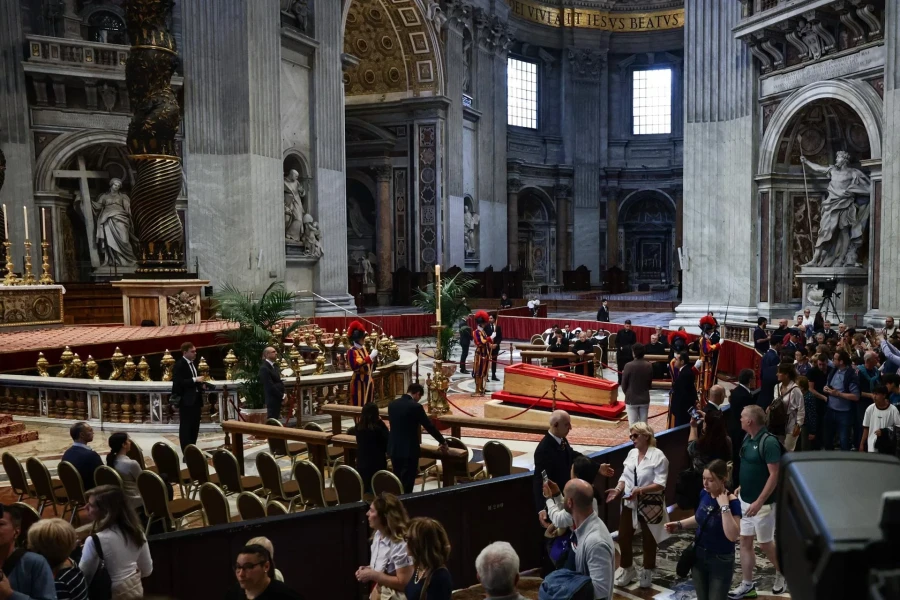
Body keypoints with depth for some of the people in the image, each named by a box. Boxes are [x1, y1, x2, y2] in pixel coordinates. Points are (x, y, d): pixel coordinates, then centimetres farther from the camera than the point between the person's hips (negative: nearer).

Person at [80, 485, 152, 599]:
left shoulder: (95, 540, -24)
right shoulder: (136, 530, -6)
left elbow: (82, 575, -12)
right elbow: (147, 570, 4)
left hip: (113, 594, -6)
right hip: (137, 589, 7)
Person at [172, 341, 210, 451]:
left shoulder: (192, 364, 14)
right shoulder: (179, 365, -12)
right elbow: (178, 383, -22)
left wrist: (201, 385, 4)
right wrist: (195, 379, -26)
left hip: (196, 400, 9)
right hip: (186, 401, -9)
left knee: (195, 427, 11)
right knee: (185, 428, -3)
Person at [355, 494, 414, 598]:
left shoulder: (401, 545, -22)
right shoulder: (378, 534, 3)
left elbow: (403, 583, -23)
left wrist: (372, 575, -20)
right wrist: (368, 569, 0)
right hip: (377, 594, 8)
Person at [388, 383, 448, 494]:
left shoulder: (392, 404, 5)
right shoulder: (415, 407, -14)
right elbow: (429, 426, -9)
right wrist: (443, 442, 5)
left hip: (394, 448, 6)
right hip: (409, 449, -6)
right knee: (407, 483, 2)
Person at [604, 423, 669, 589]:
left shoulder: (658, 456, -17)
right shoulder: (632, 453, 4)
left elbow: (660, 484, -22)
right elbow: (625, 476, 8)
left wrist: (640, 490, -32)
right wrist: (618, 489, -9)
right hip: (629, 502, 6)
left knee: (648, 539, 14)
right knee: (623, 537, 11)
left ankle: (647, 571, 35)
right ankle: (627, 568, 32)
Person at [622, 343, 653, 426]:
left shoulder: (629, 366, -17)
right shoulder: (649, 366, -5)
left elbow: (624, 384, -7)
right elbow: (650, 384, 6)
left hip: (631, 399, -3)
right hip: (645, 399, 3)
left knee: (633, 424, 4)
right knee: (644, 424, 11)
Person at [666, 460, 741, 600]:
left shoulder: (732, 502, -23)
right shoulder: (704, 494, -5)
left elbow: (732, 536, -34)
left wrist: (724, 506, -36)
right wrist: (679, 525, -2)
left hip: (721, 560, -6)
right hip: (699, 555, 6)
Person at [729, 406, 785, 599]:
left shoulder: (769, 442, -22)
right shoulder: (747, 438, 3)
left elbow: (774, 475, -22)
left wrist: (759, 502, -24)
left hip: (762, 503, -8)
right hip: (744, 500, 8)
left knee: (765, 543, 7)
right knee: (745, 541, 9)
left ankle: (782, 572, 34)